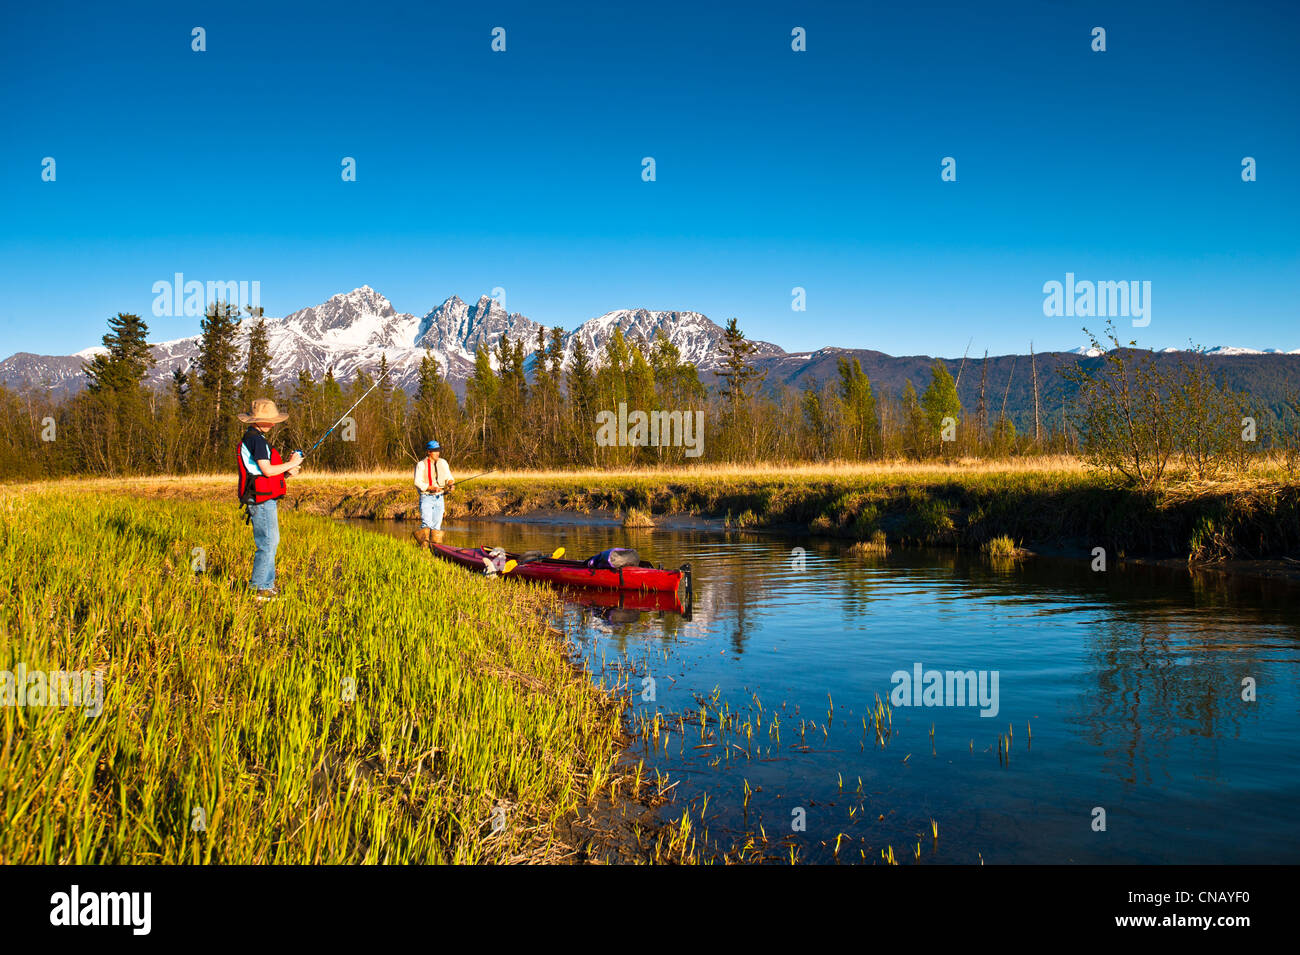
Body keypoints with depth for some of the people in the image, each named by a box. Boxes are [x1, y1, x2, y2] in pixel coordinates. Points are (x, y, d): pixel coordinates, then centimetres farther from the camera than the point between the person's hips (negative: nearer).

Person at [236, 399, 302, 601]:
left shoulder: (251, 438, 18)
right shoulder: (256, 440, -15)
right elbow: (267, 470, -21)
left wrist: (286, 471, 9)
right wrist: (290, 464, -8)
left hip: (265, 499, 11)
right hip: (261, 500, -11)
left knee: (271, 541, 16)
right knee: (267, 543, -7)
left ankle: (267, 584, 23)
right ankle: (260, 588, -3)